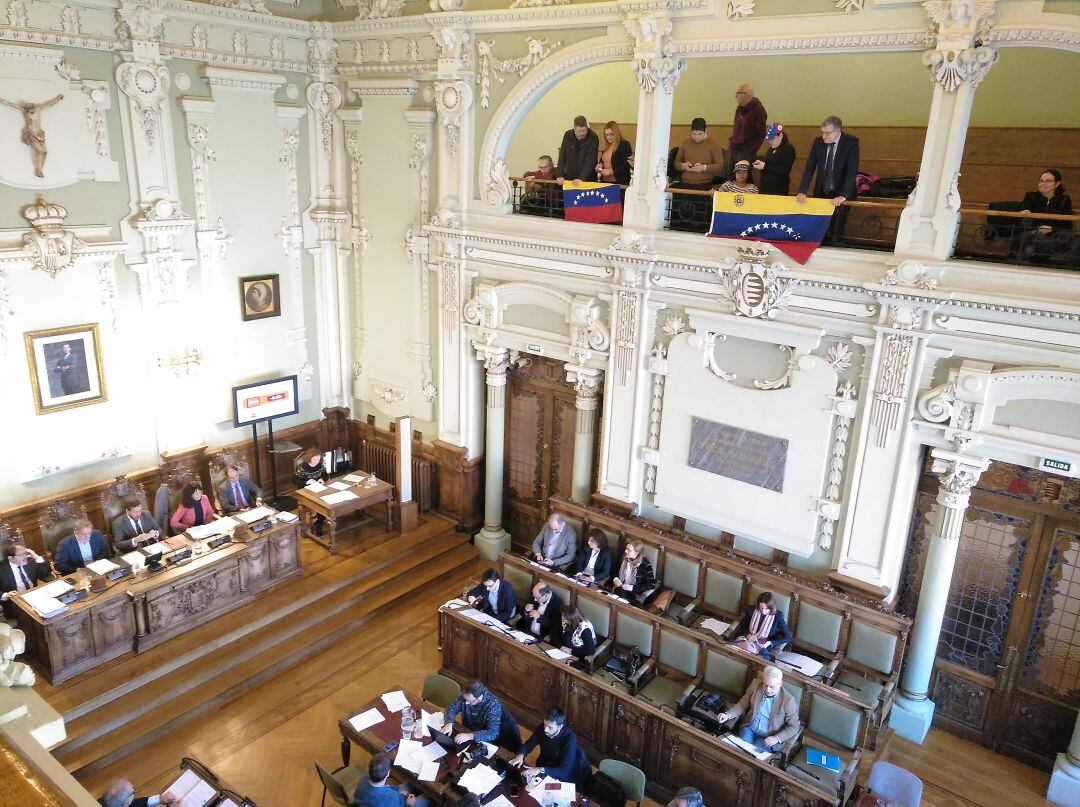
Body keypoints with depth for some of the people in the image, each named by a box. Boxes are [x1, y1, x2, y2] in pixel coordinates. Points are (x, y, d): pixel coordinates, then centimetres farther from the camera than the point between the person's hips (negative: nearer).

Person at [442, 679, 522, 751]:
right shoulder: (466, 695, -20)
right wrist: (449, 724, -26)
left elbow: (492, 733, -40)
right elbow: (452, 708, -7)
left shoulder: (493, 705, -34)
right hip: (469, 730, 5)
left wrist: (470, 736, -50)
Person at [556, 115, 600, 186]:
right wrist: (560, 175, -14)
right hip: (569, 177, 3)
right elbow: (562, 156, -2)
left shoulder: (593, 138, -13)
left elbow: (590, 160, -20)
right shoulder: (567, 135, -3)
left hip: (588, 179, -3)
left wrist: (581, 178, -30)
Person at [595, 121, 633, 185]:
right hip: (605, 182, 6)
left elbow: (626, 165, -13)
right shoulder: (606, 147, 16)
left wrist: (612, 171, -23)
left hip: (619, 182, -6)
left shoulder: (624, 145, -5)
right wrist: (600, 164, 5)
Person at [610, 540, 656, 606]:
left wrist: (632, 588, -20)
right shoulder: (625, 560, 4)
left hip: (636, 595, -6)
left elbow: (652, 585, -16)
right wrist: (615, 579, -5)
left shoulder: (645, 564, -14)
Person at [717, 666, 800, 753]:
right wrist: (728, 715, -13)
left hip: (768, 738, -3)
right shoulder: (755, 685, -7)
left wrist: (777, 738, -18)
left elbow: (794, 727, -6)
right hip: (749, 729, 3)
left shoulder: (788, 700, -16)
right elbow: (742, 705, 4)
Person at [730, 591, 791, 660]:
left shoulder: (778, 616, -11)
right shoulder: (751, 610, -2)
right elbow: (742, 625, 12)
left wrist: (769, 643, -20)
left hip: (763, 646, -2)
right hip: (748, 639, 3)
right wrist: (748, 635, -10)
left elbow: (788, 637, -9)